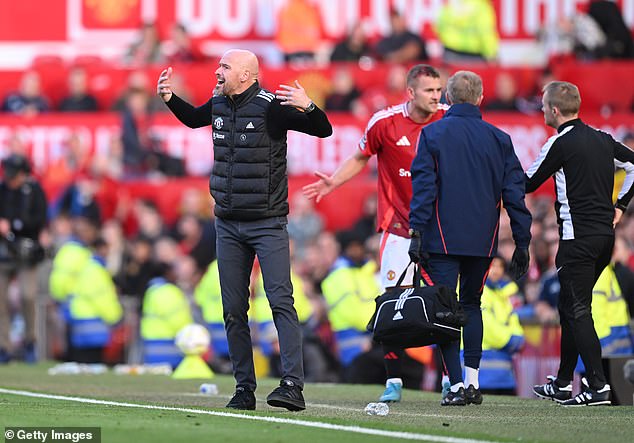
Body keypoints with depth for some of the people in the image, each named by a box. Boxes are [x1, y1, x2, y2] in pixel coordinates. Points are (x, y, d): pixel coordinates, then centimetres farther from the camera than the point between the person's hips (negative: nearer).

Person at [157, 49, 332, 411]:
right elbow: (193, 118, 30)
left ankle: (294, 386, -20)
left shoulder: (272, 106, -12)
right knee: (233, 310, 6)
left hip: (268, 224, -6)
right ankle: (244, 389, 12)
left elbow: (324, 130, -14)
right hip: (228, 225, 6)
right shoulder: (218, 105, 7)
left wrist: (308, 108, -33)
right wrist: (169, 98, 14)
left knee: (281, 301, -14)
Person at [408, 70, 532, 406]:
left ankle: (456, 386, -11)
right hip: (483, 240, 4)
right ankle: (472, 381, 17)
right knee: (471, 305, 19)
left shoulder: (433, 134, -1)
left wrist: (416, 232, -9)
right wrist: (522, 244, 9)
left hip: (443, 238, -3)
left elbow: (423, 186, -8)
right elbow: (514, 192, 6)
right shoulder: (499, 139, 6)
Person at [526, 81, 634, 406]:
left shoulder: (560, 144, -10)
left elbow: (528, 184, -1)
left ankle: (598, 386, -15)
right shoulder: (602, 139, 12)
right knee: (570, 308, 16)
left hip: (578, 238, -8)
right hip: (605, 234, 8)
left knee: (577, 311, -7)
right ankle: (562, 385, 22)